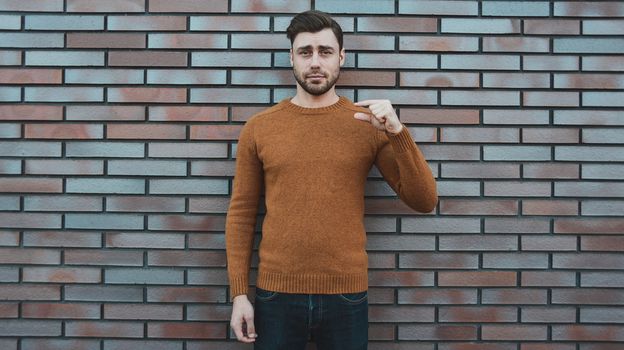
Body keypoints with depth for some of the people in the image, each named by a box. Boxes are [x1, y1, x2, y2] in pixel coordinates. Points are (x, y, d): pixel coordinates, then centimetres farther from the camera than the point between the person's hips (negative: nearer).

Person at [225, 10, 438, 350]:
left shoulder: (369, 124, -1)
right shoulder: (258, 127, 0)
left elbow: (424, 201, -4)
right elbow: (241, 214, 2)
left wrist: (397, 132, -16)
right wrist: (238, 293, -1)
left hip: (346, 295, 0)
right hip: (275, 294, 1)